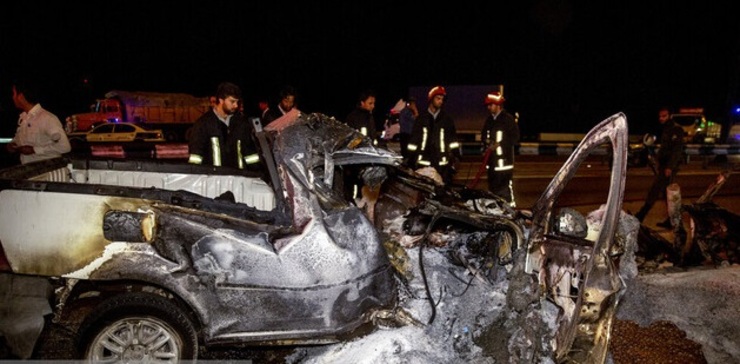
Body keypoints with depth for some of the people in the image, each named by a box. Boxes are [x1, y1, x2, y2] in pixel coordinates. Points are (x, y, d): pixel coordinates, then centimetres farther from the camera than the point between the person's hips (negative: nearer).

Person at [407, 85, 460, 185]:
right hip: (423, 162, 0)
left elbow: (453, 137, 11)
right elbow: (414, 139, 8)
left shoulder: (447, 118, 11)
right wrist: (411, 157, 5)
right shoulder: (421, 118, 8)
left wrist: (455, 153, 4)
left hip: (442, 162, 1)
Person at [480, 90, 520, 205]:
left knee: (506, 186, -12)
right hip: (491, 159, 7)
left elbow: (515, 138, -9)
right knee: (492, 186, 14)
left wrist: (499, 144, -16)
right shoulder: (489, 120, 14)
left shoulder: (508, 119, -7)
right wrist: (486, 141, 1)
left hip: (504, 159, -7)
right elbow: (483, 135, 23)